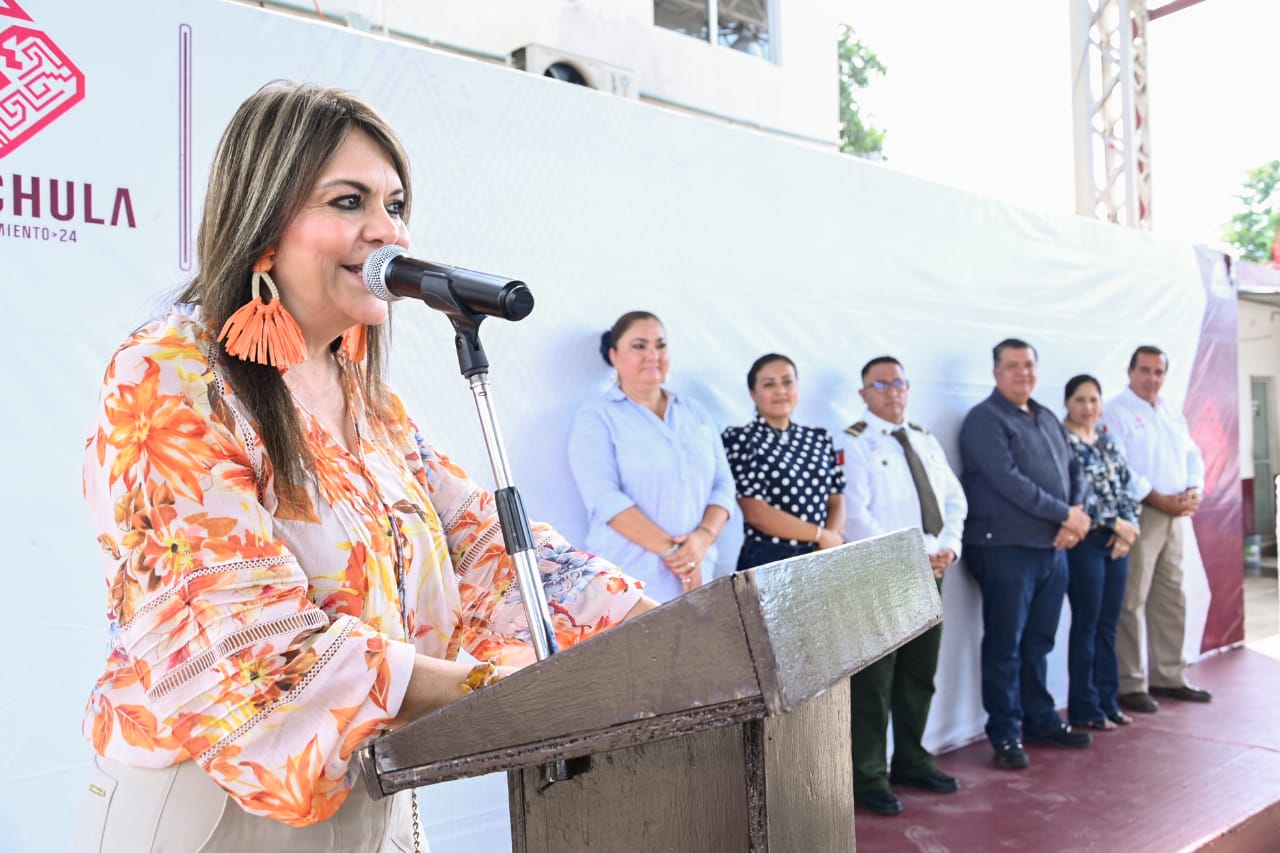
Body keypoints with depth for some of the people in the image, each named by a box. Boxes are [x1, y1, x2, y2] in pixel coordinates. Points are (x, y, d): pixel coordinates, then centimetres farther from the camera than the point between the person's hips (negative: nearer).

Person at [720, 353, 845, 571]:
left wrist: (833, 538, -12)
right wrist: (821, 534, -10)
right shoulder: (738, 439, -5)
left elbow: (836, 501, 8)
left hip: (820, 559, 4)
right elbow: (756, 513, -12)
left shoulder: (820, 439, 10)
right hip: (767, 561, -4)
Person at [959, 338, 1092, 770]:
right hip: (1005, 550, -7)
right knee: (1005, 645, 1)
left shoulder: (1047, 418, 16)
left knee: (1038, 642, 16)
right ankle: (1005, 734, 11)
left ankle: (1041, 720, 29)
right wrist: (1065, 514, -14)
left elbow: (1073, 470, 14)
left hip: (1052, 549, 7)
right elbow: (1008, 481, -19)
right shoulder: (984, 420, -9)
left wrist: (1075, 518, -4)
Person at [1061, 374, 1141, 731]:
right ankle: (1084, 708, 10)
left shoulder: (1107, 442, 14)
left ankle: (1108, 700, 22)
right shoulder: (1061, 441, -7)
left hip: (1117, 541, 6)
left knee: (1108, 625, 12)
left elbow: (1127, 487, 10)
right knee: (1086, 625, 0)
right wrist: (1115, 523, -14)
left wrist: (1128, 526, -6)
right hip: (1085, 541, -6)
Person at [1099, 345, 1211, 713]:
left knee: (1171, 599, 13)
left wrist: (1195, 490, -2)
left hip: (1175, 516, 8)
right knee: (1132, 602, -5)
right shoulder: (1115, 413, -6)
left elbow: (1192, 456, 17)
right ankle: (1130, 684, 2)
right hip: (1139, 515, -8)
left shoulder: (1173, 415, 18)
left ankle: (1168, 676, 25)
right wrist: (1157, 499, -17)